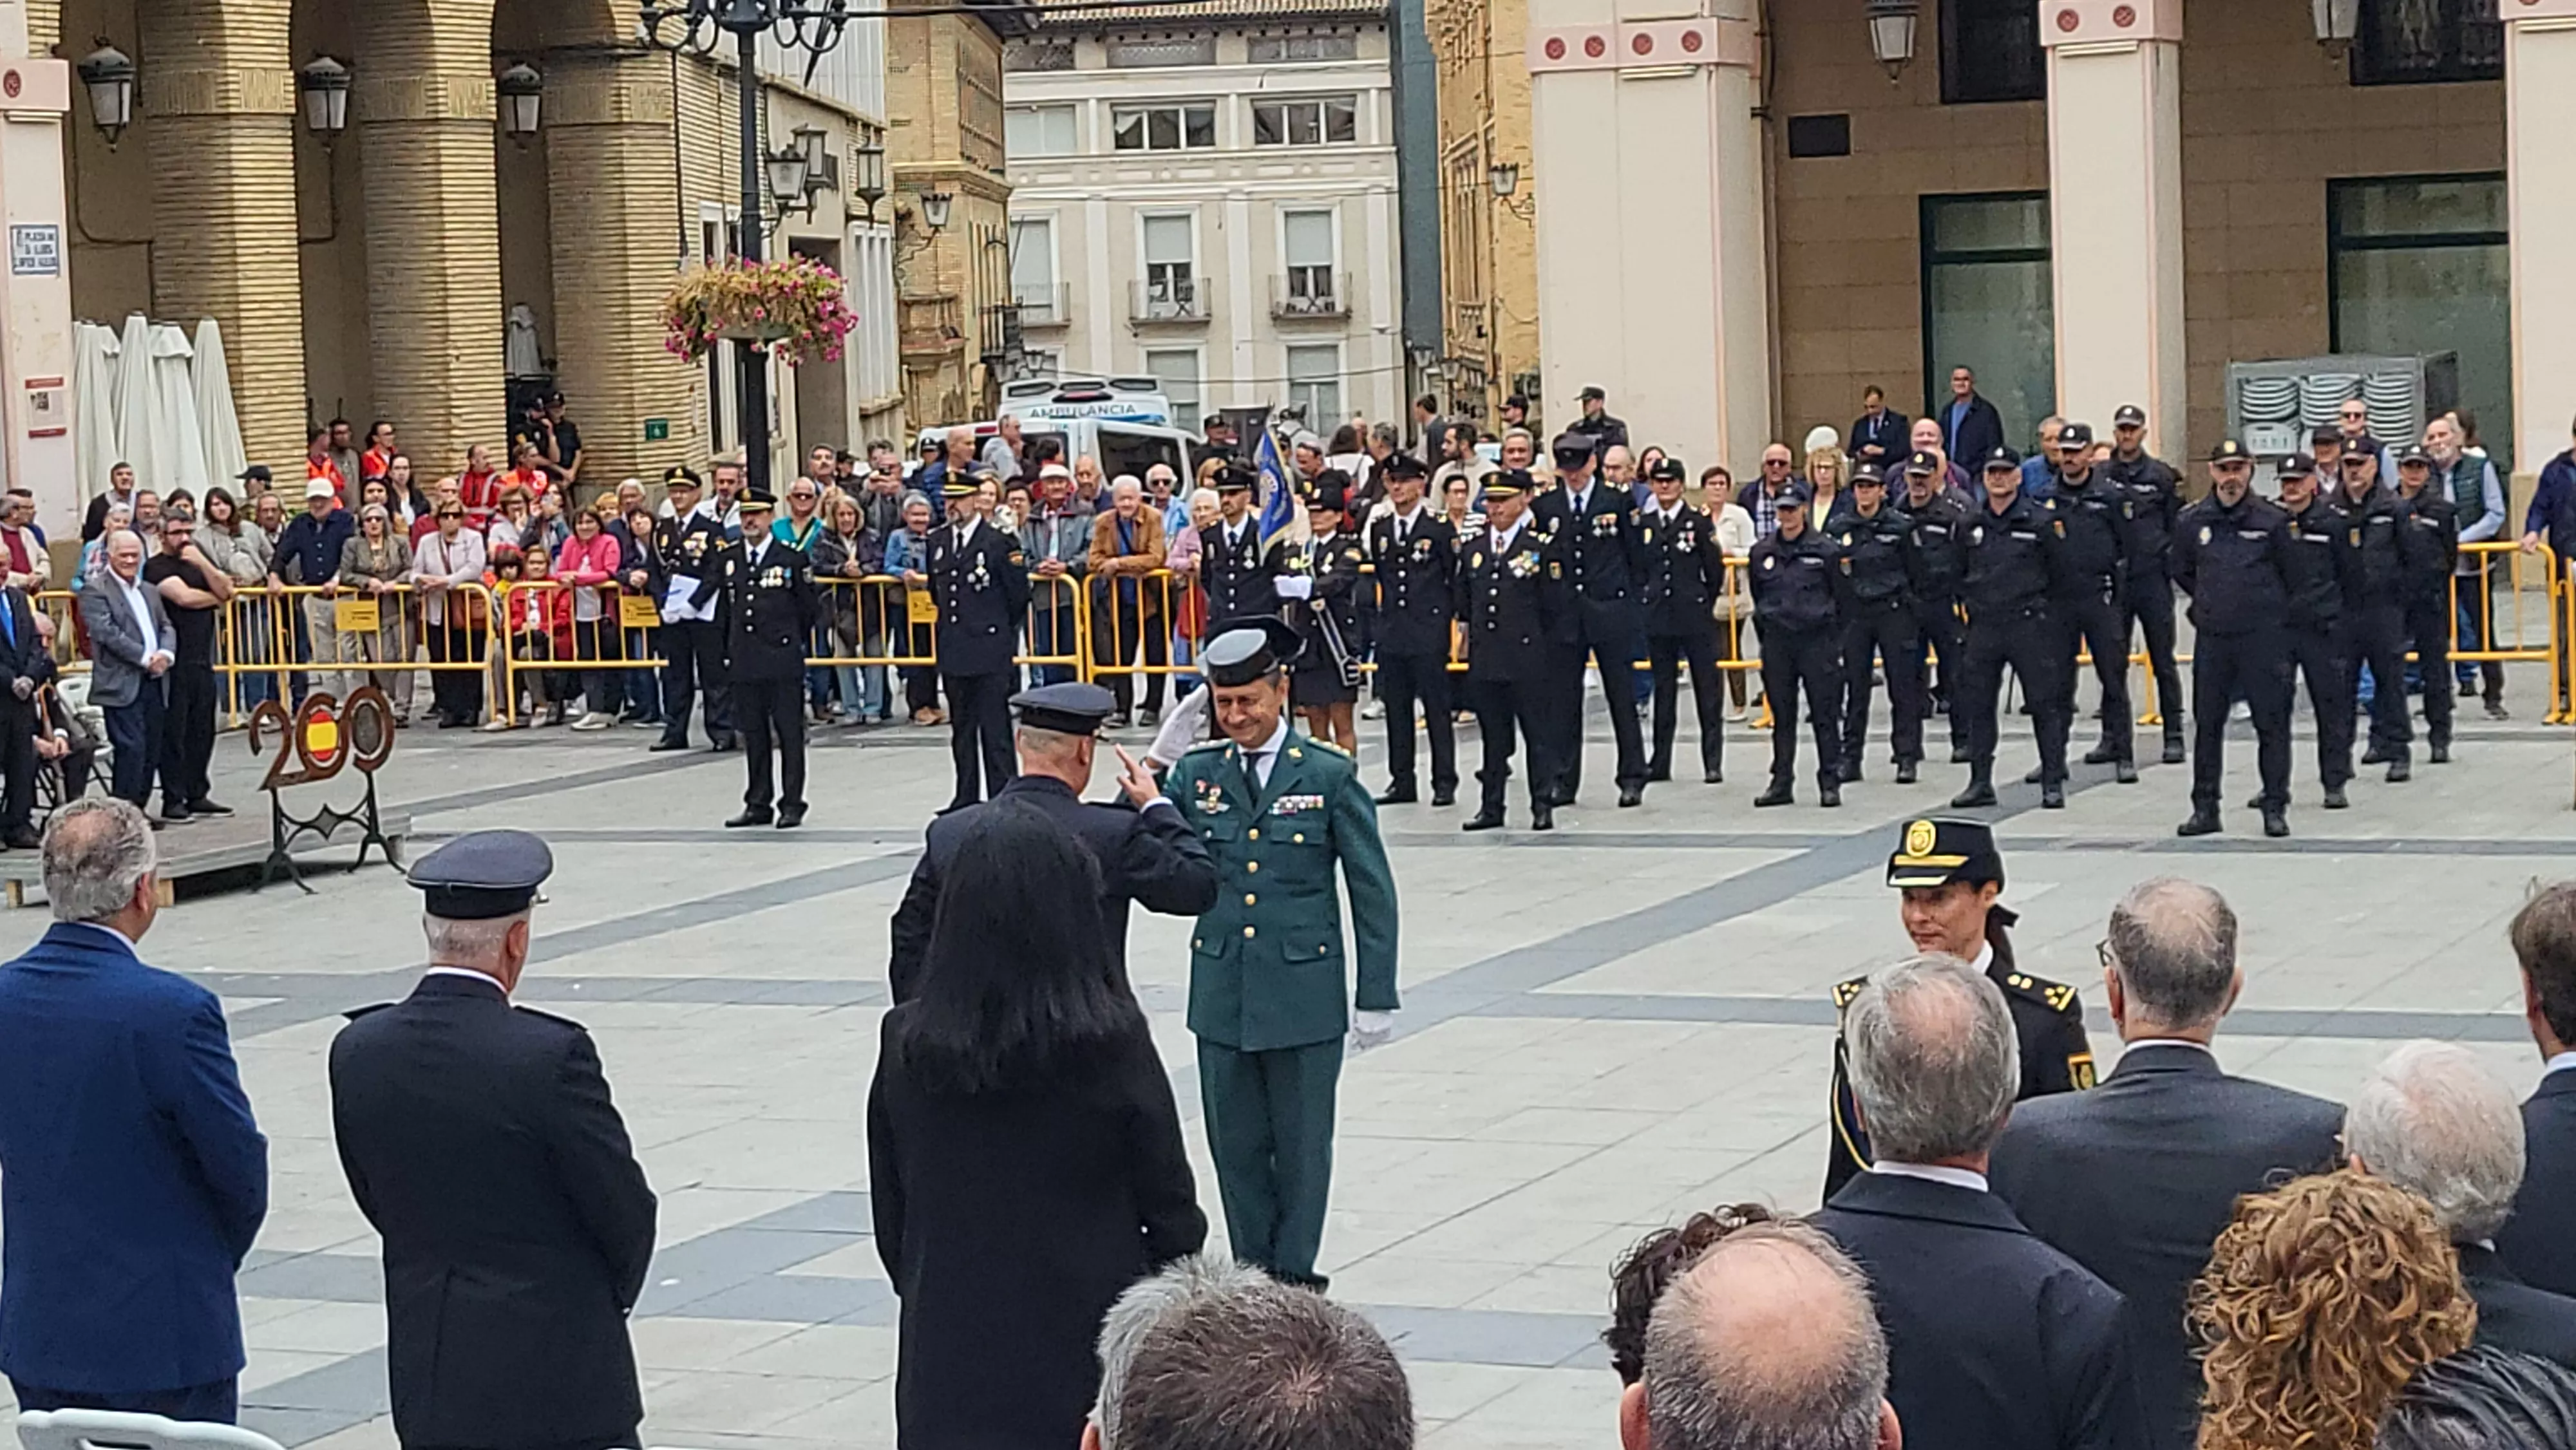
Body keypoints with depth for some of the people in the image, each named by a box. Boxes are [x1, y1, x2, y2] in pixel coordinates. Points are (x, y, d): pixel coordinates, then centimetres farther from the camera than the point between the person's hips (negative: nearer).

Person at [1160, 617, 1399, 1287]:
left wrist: (1376, 998, -3)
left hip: (1304, 997, -3)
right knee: (1236, 1146, 9)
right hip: (1223, 997, 3)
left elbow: (1372, 893, -1)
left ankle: (1294, 1277, 17)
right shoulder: (1195, 774, 5)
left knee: (1301, 1145, 6)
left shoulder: (1330, 775, -4)